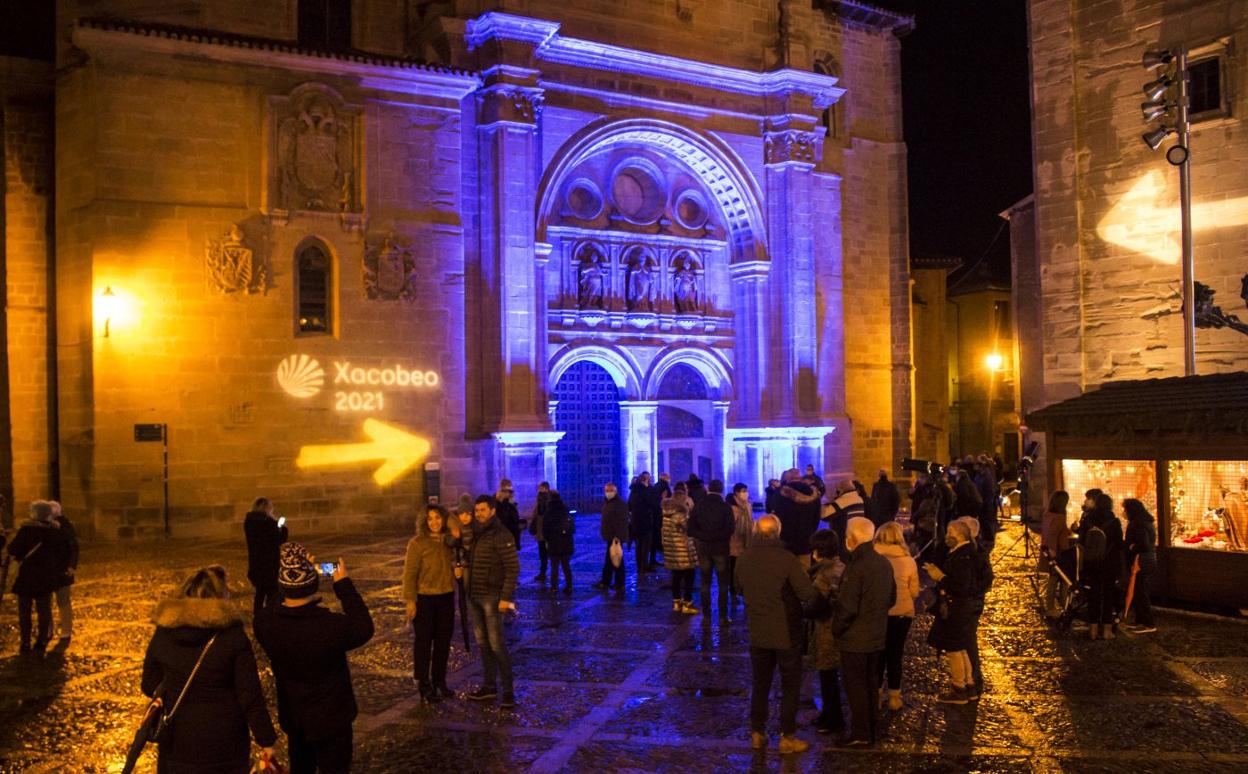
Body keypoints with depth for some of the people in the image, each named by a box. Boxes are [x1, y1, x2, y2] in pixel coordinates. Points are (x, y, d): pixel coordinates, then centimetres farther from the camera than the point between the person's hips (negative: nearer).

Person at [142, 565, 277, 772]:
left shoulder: (162, 634, -7)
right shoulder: (234, 636, -16)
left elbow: (149, 686, 6)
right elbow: (250, 695, -14)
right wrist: (266, 740, -6)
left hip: (178, 741, 3)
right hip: (224, 739, -2)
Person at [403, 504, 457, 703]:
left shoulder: (449, 541, 2)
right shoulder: (417, 543, -12)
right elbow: (410, 573, -11)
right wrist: (410, 600, -16)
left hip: (446, 597, 5)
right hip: (424, 599, -5)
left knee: (443, 641, 13)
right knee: (423, 642, 5)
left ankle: (439, 681, 28)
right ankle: (423, 685, 15)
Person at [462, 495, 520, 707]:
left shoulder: (500, 535, -13)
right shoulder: (474, 534, 11)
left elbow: (513, 568, -16)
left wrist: (506, 597, -19)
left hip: (492, 597, -7)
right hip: (474, 596, 8)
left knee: (496, 643, -8)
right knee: (482, 642, 11)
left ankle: (508, 690, -2)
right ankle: (489, 686, 20)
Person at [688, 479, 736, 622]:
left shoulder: (698, 506, -1)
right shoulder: (726, 507, -9)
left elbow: (691, 529, -6)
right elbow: (731, 529, -14)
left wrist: (703, 537, 2)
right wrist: (718, 536, 1)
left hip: (703, 548, 2)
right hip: (720, 548, -2)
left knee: (705, 582, 12)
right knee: (723, 584, 5)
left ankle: (706, 614, 13)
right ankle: (723, 615, 2)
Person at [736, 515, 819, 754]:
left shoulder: (744, 560, -5)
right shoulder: (786, 559, -21)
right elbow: (809, 594, -21)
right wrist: (814, 604, 1)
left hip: (758, 633, 4)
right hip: (786, 634, -4)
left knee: (760, 685, 17)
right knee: (790, 687, 11)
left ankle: (757, 734, 24)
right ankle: (787, 737, 15)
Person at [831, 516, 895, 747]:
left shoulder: (856, 567, -24)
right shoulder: (884, 563, 2)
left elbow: (847, 607, -23)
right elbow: (892, 598, 13)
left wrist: (836, 628, -8)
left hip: (855, 638, -8)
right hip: (877, 635, 8)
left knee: (855, 685, 3)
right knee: (871, 683, 17)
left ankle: (860, 735, 9)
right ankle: (870, 731, 26)